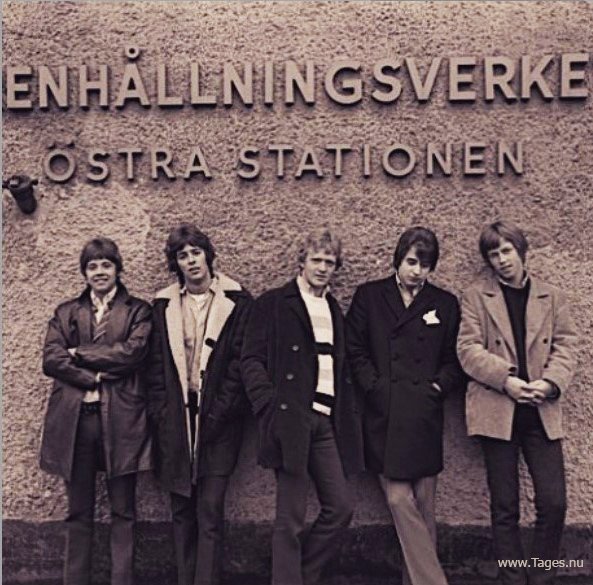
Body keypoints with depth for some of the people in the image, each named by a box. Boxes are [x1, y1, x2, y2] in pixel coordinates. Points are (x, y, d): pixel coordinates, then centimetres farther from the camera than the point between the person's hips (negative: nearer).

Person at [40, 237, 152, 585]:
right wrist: (94, 378, -10)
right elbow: (51, 360, 2)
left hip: (121, 418, -2)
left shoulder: (138, 311, 8)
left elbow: (133, 351, -9)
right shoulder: (66, 313, 15)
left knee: (123, 510, 3)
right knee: (79, 511, 9)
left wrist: (80, 354, -5)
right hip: (74, 418, 2)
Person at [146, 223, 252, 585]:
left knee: (210, 511, -5)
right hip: (175, 418, 3)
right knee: (182, 511, 9)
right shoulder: (164, 305, 9)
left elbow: (241, 363, -5)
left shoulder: (237, 302, 0)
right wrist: (162, 416, -1)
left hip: (218, 420, -3)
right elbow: (157, 366, 8)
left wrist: (217, 414, -10)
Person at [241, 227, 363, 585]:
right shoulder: (274, 303, 1)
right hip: (291, 419, -6)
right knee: (290, 520, 0)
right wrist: (269, 406, -17)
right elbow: (251, 358, -6)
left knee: (341, 507, 5)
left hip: (327, 421, 6)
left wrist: (348, 416, 10)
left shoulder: (334, 310, 19)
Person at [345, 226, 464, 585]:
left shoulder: (445, 304, 11)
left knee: (423, 504, 6)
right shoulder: (369, 296, 7)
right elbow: (355, 350, 4)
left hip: (424, 417, 2)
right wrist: (374, 387, -6)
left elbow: (454, 360, 13)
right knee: (399, 500, -6)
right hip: (384, 415, -1)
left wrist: (439, 386, -3)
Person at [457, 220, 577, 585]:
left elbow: (565, 346, 5)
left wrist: (549, 382, -13)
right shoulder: (476, 296, 6)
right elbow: (469, 349, -3)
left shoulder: (552, 297, 13)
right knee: (505, 508, 5)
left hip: (542, 411, 2)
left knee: (554, 503, -3)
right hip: (497, 411, -1)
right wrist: (506, 380, -16)